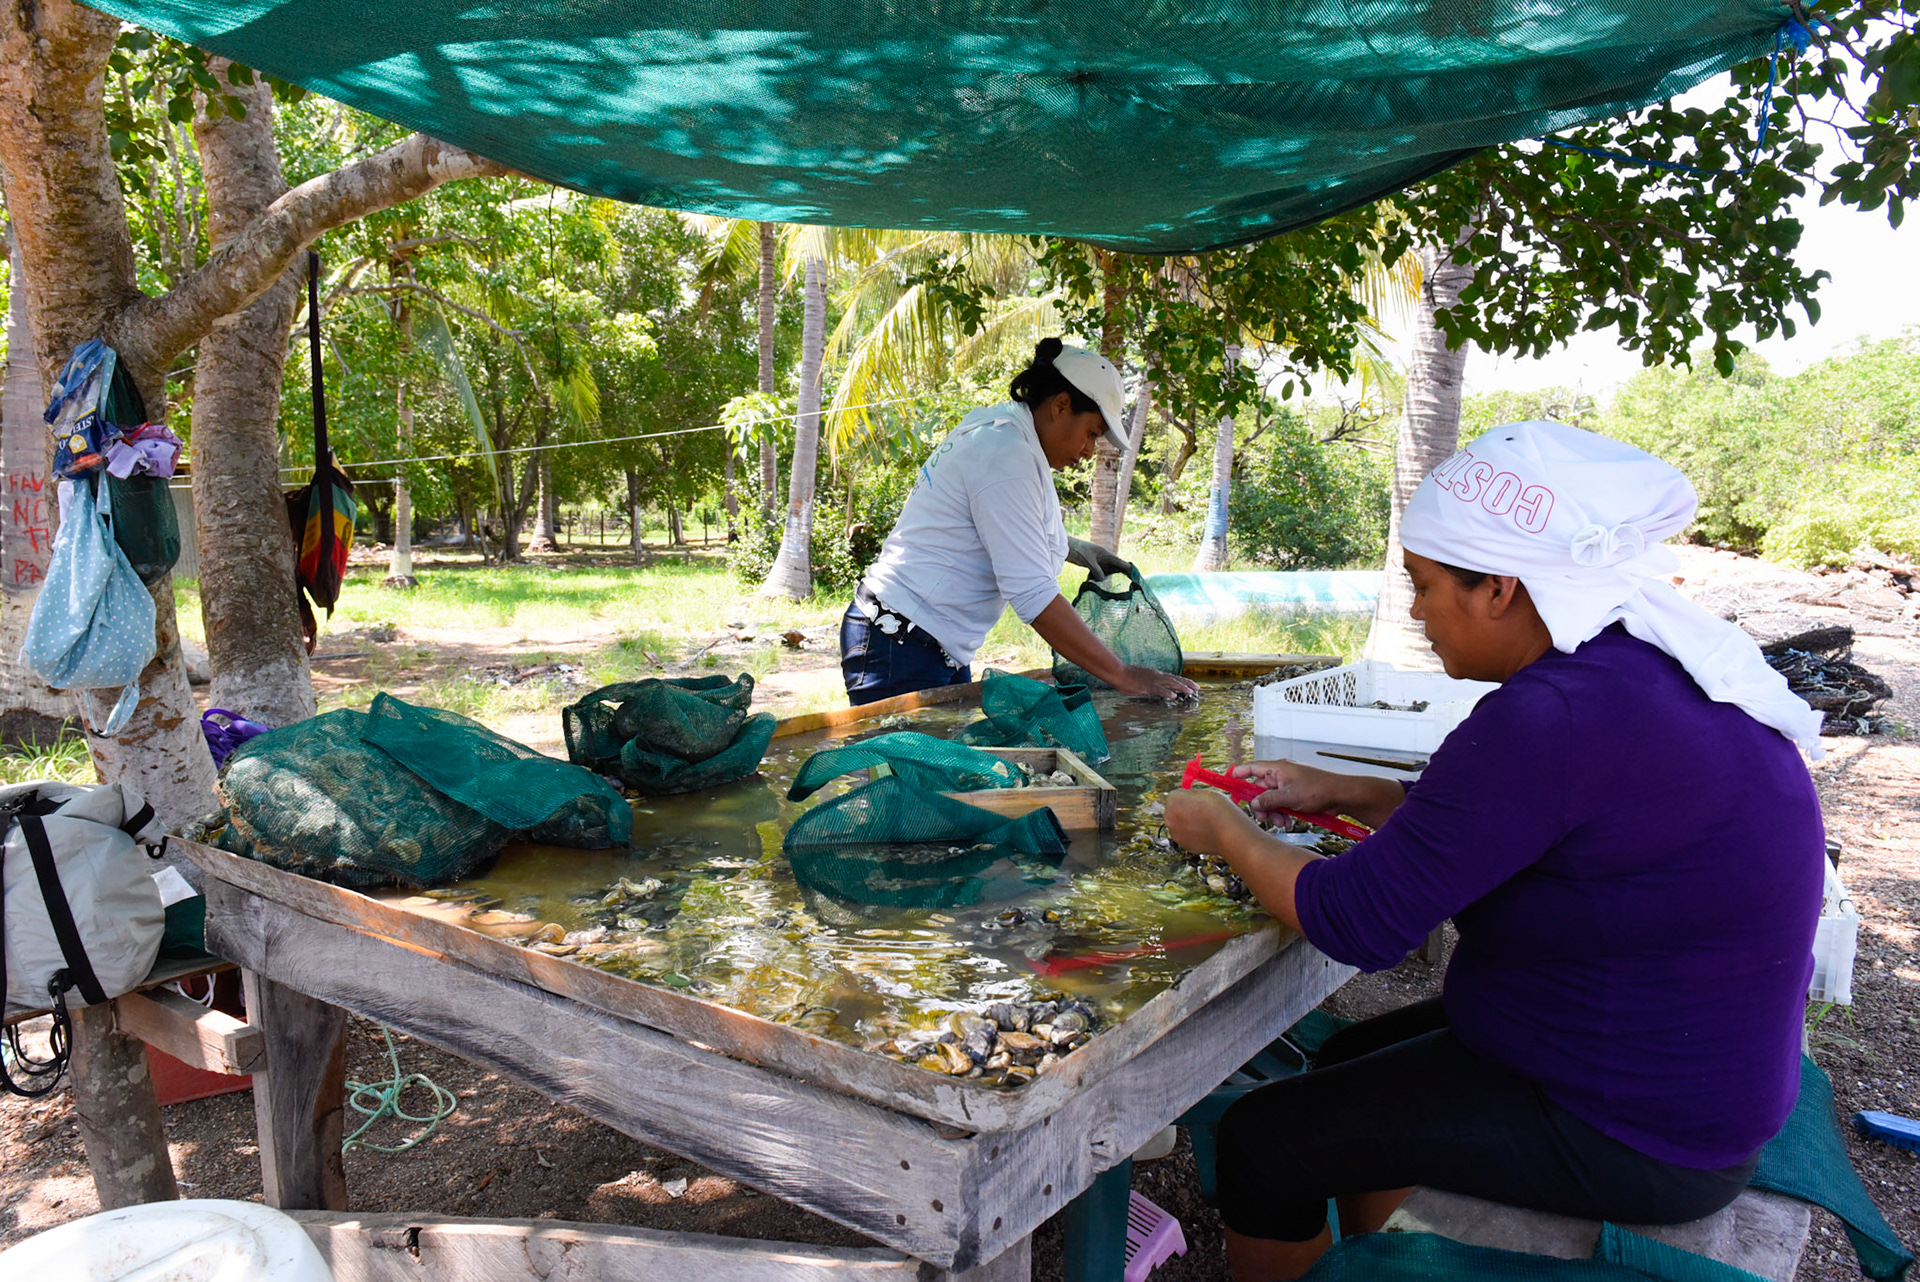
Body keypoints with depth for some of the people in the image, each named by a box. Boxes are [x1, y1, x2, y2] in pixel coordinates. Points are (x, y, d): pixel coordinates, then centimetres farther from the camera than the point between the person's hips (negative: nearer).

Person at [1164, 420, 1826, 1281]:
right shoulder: (1648, 667, 1)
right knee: (1349, 1060, 23)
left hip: (1630, 1138, -10)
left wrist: (1225, 833, -8)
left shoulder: (1550, 720, -31)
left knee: (1262, 1141, -2)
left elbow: (1353, 922, -25)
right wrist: (1340, 793, 10)